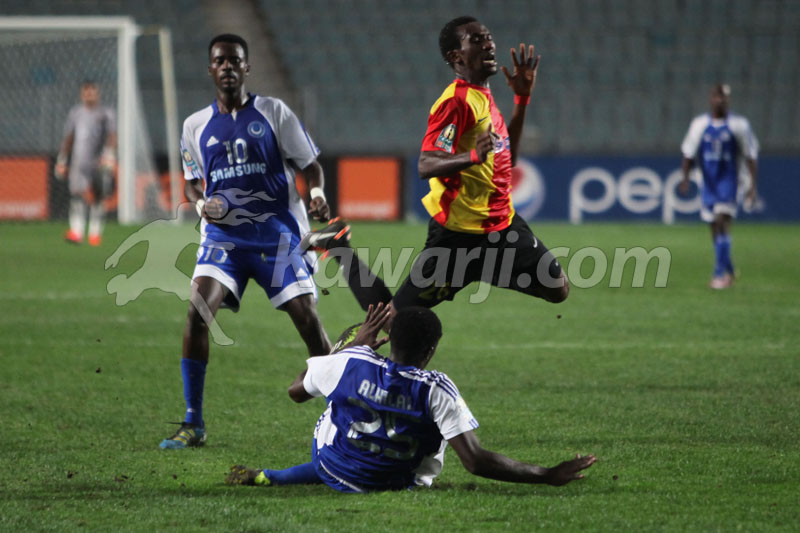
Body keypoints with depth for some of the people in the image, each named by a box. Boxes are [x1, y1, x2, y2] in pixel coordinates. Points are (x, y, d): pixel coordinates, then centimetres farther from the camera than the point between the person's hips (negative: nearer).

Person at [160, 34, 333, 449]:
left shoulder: (274, 113, 2)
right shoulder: (196, 126, 9)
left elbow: (310, 164, 4)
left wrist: (317, 194, -17)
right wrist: (201, 204, -6)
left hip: (277, 232, -1)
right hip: (223, 234, 1)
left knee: (307, 318, -7)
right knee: (197, 310, -18)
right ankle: (192, 423, -10)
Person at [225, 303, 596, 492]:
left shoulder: (349, 362, -18)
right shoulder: (437, 391, -24)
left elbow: (296, 391, 4)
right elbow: (476, 462, -29)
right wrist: (549, 476, -23)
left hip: (328, 467, 1)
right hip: (394, 483, -1)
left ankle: (267, 478, 32)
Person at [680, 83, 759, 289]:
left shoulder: (739, 124, -2)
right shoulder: (699, 124, 5)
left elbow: (750, 156, 1)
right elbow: (689, 154, 6)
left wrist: (754, 186, -3)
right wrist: (685, 177, -10)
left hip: (729, 181, -4)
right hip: (708, 183, 4)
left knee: (722, 223, -18)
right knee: (715, 228, 9)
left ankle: (720, 273, -19)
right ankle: (728, 271, 24)